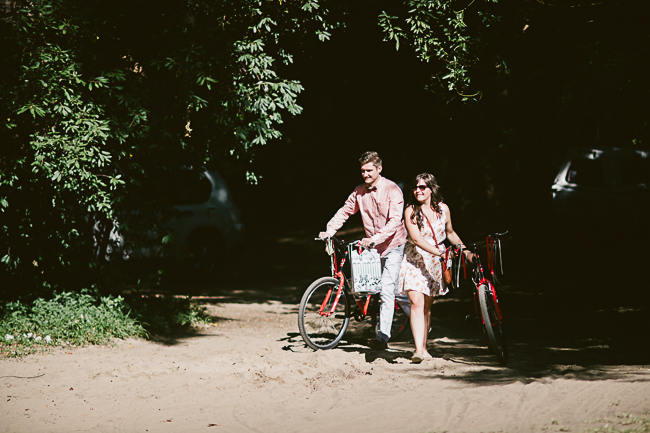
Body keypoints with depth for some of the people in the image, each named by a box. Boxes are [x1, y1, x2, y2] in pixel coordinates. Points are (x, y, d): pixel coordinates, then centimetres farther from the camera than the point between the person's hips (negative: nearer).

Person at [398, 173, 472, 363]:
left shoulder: (443, 209, 1)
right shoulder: (411, 211, -10)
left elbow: (450, 233, 17)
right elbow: (416, 238, -21)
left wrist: (466, 251, 11)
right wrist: (439, 252, -31)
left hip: (435, 261, 3)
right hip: (414, 260, -3)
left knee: (427, 306, 8)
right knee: (416, 303, -17)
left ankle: (423, 347, 18)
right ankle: (418, 349, -25)